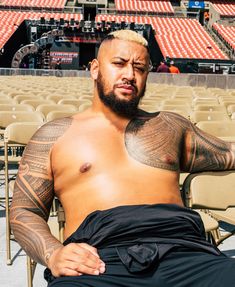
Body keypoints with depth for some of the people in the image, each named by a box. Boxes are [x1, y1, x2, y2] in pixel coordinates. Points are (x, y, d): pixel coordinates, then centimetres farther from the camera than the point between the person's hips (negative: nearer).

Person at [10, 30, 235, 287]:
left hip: (181, 249, 3)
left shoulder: (170, 126, 24)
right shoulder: (54, 135, 14)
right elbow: (24, 210, 9)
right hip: (99, 258, -2)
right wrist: (53, 254, -9)